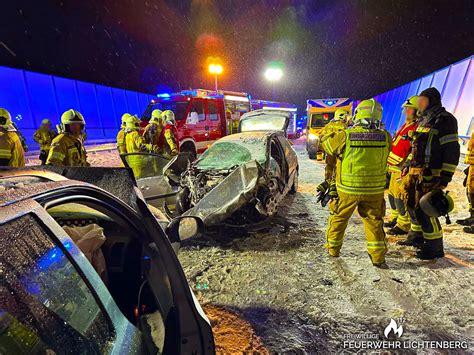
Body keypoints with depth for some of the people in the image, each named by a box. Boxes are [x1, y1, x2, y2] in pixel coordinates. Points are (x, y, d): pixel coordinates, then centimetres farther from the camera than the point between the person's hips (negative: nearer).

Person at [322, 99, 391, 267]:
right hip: (374, 190, 2)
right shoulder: (385, 137, -7)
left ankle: (332, 248, 31)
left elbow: (326, 144, 1)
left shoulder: (344, 136, -16)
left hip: (347, 189, -2)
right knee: (374, 221, 17)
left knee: (338, 218, 16)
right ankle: (378, 256, 22)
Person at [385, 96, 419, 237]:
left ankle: (404, 226, 9)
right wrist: (390, 166, 23)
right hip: (395, 168, 10)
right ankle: (396, 219, 33)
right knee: (392, 195, 18)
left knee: (401, 197, -4)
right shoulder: (406, 125, 17)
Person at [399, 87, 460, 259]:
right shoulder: (424, 119, 18)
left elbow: (452, 151, -15)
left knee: (424, 210, -6)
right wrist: (407, 165, 19)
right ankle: (418, 236, 33)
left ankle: (435, 247, 10)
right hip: (414, 171, 9)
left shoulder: (444, 119, -9)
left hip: (430, 174, -9)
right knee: (412, 205, 15)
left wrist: (445, 178, -19)